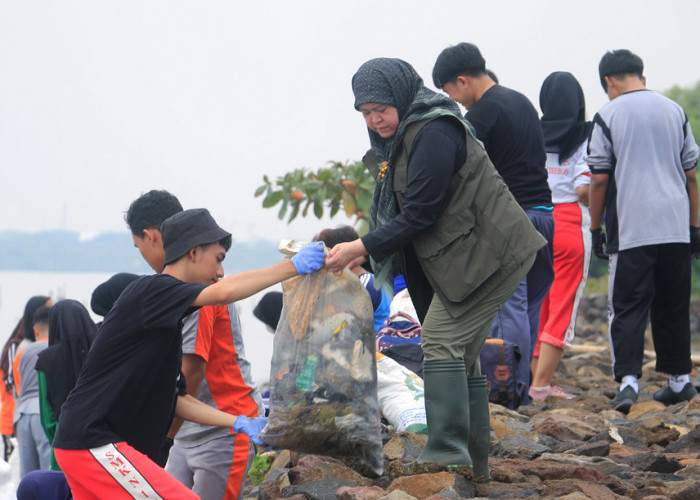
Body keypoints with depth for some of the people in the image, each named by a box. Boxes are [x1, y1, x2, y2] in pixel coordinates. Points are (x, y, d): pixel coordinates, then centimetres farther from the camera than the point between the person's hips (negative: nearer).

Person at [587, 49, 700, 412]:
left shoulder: (608, 116, -2)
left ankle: (628, 380, -17)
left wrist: (596, 227, 6)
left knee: (627, 306, -3)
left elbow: (599, 179, -3)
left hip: (631, 231, -4)